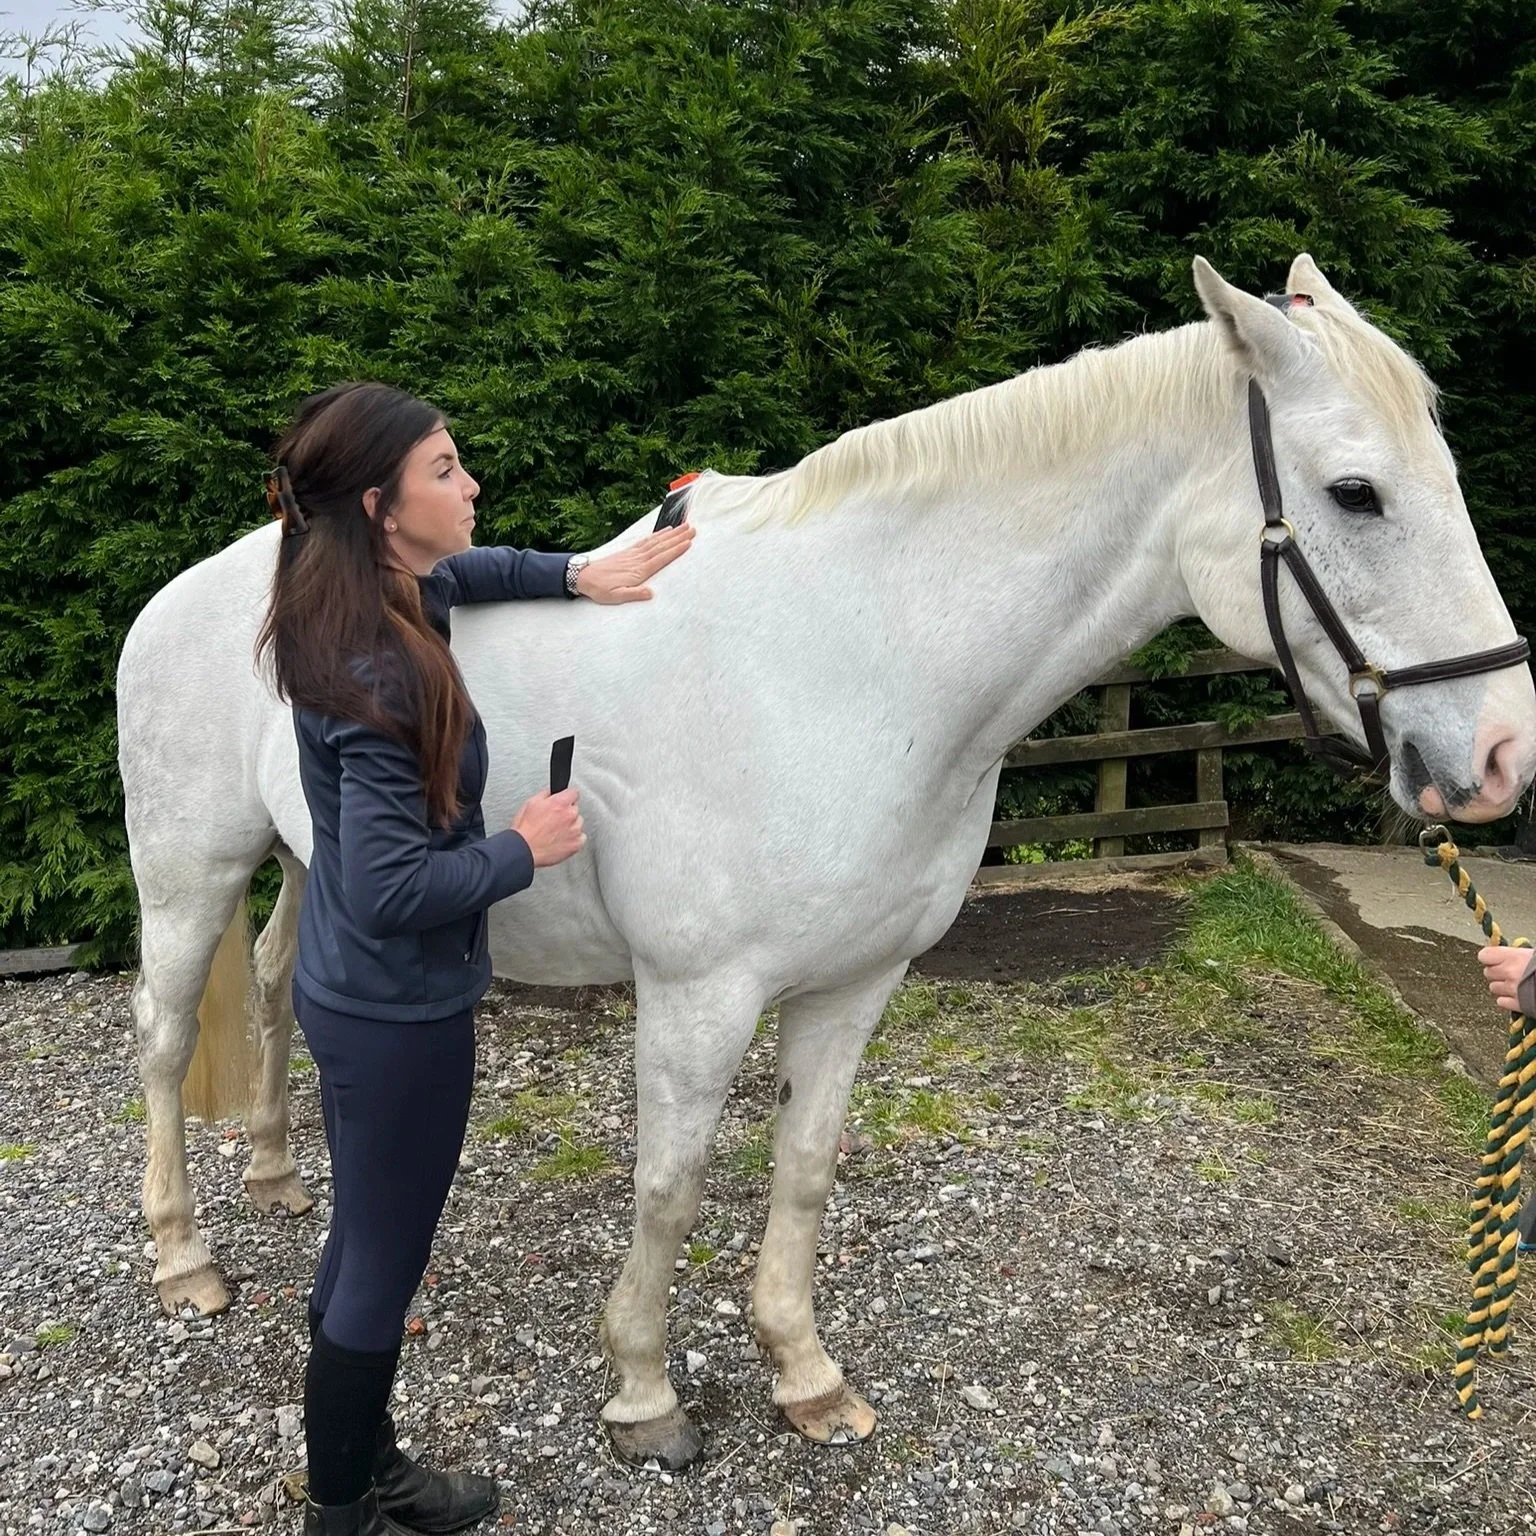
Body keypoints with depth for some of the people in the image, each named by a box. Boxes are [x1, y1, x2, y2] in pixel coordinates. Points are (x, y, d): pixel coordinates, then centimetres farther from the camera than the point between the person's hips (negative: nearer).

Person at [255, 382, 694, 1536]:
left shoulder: (351, 607, 0)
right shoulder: (383, 674, -29)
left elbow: (460, 571, 22)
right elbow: (392, 889, -30)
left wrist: (577, 574, 9)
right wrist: (523, 850, -16)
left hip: (350, 994, 10)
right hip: (398, 1013, -10)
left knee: (367, 1241, 24)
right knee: (380, 1265, 10)